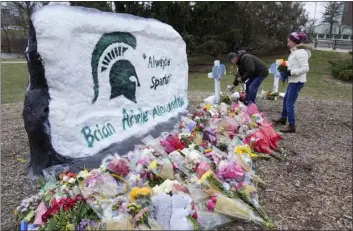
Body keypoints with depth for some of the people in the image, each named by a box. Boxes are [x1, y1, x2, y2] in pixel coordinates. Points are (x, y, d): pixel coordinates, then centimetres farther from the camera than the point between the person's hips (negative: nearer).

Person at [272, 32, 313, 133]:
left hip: (297, 81, -10)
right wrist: (287, 70, 7)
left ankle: (292, 126, -2)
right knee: (286, 99, 20)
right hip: (293, 80, 10)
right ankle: (283, 119, 37)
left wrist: (291, 72, -21)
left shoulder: (301, 52, -17)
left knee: (290, 103, -9)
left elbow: (305, 68, -22)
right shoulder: (295, 51, 14)